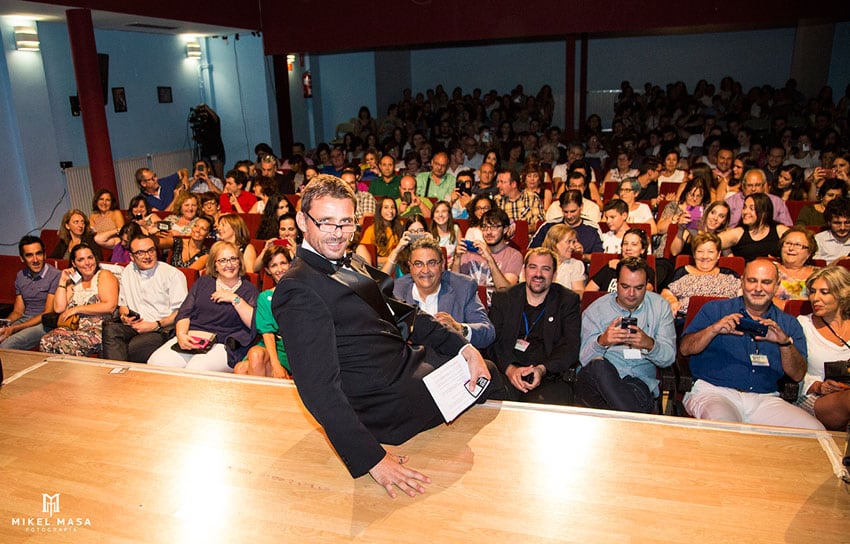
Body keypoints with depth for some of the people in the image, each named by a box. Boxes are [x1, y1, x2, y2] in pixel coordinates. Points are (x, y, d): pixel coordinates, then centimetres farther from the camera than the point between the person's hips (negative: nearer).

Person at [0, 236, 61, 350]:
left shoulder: (55, 276, -9)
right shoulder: (20, 276, 14)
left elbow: (48, 314, -11)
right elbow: (18, 311, 16)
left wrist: (14, 328, -18)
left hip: (44, 324, -6)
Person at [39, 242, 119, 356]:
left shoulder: (104, 275, 3)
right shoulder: (73, 281, 21)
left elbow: (110, 306, -12)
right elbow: (58, 308, 10)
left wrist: (77, 309, -7)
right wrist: (63, 281, 10)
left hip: (98, 330, -5)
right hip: (74, 328, 6)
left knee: (63, 343, -30)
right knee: (46, 341, -23)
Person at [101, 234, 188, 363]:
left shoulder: (173, 274, -1)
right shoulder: (127, 272, 18)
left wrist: (156, 325, -16)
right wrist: (123, 316, 3)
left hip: (162, 329, -5)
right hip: (133, 325, 5)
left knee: (134, 346, -36)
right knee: (110, 328, -29)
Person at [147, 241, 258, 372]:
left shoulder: (249, 289, 9)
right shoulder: (203, 282, 20)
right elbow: (184, 313, 12)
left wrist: (235, 299, -7)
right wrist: (181, 334, -8)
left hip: (223, 345, -3)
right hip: (189, 338, 4)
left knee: (196, 369, -32)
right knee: (156, 362, -22)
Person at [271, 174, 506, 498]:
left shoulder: (353, 263, 6)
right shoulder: (299, 289, -23)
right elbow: (318, 388, -28)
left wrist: (464, 348, -3)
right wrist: (372, 460, -31)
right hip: (387, 400, -8)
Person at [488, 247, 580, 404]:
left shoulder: (568, 301, 12)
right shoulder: (502, 298, 14)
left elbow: (570, 347, 2)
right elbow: (493, 341, 4)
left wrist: (542, 369, -16)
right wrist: (509, 368, -16)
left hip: (550, 376, 0)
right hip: (507, 373, 1)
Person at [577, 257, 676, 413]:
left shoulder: (660, 306, 10)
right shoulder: (595, 310, 5)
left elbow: (669, 358, 3)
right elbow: (585, 359, -4)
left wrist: (649, 344, -20)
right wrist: (601, 341, -26)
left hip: (639, 379, -1)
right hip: (598, 378, 1)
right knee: (599, 365, -36)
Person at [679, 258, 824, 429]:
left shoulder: (788, 324, 17)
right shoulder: (715, 310, 9)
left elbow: (798, 375, 7)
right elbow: (684, 349, 0)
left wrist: (785, 343, -11)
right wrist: (713, 330, -17)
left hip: (764, 399, 4)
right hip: (713, 391, -4)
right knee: (724, 425, -37)